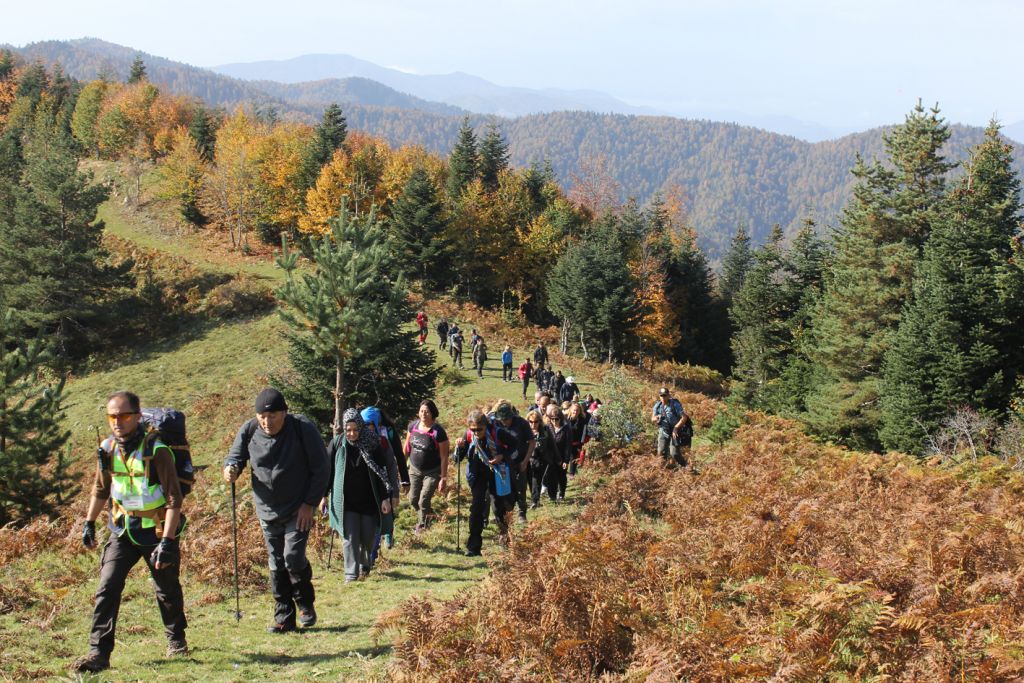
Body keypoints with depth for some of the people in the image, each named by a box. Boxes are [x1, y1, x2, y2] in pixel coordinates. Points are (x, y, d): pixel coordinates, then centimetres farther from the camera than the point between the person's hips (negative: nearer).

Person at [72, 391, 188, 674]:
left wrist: (167, 541, -24)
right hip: (123, 531, 4)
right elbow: (100, 489, 15)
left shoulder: (156, 451, -20)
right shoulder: (107, 449, -3)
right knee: (107, 588, -9)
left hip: (157, 531, -4)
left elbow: (174, 499, -19)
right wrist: (89, 523, 16)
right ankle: (99, 652, -7)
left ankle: (176, 639, 36)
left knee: (167, 590, 12)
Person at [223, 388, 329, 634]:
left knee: (293, 557, -13)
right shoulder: (249, 430, -7)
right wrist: (231, 467, -18)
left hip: (298, 511, -4)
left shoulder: (303, 429, -16)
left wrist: (310, 503, -11)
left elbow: (321, 468, -9)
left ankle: (306, 605, 12)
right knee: (276, 566, 8)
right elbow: (235, 456, 7)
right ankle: (284, 617, 18)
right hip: (268, 511, 4)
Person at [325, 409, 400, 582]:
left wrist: (386, 498, -6)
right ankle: (351, 574, -1)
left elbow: (382, 472, -3)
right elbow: (328, 470, 3)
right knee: (350, 537, -6)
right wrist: (324, 495, 2)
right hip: (345, 501, 0)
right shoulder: (337, 443, -5)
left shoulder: (373, 444, -7)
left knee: (368, 537, 9)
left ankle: (365, 565, 36)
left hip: (369, 499, 1)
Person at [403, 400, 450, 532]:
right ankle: (429, 515, 42)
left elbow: (444, 457, -17)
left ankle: (421, 529, 15)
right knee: (413, 500, 12)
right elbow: (407, 446, 10)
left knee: (423, 502, -6)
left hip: (432, 472, -5)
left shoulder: (438, 432, -22)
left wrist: (444, 478, -17)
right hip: (415, 470, 5)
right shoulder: (413, 426, -7)